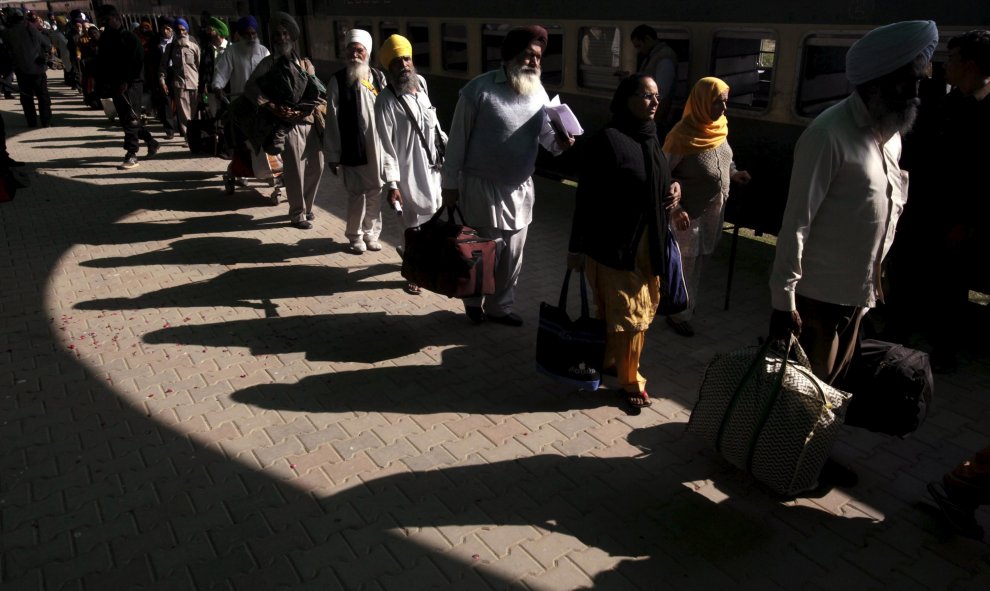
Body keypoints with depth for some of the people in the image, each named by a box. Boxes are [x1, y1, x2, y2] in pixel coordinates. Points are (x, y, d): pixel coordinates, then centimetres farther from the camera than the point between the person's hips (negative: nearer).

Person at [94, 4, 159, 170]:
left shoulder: (130, 38, -6)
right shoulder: (104, 39, 13)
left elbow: (139, 63, -13)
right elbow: (101, 63, 16)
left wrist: (126, 82, -17)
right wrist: (103, 82, 2)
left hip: (131, 85, -7)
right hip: (115, 86, 7)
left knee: (130, 120, -7)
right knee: (125, 118, 11)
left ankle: (131, 155, -3)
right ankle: (150, 142, 26)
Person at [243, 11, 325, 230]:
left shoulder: (305, 63, 14)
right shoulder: (269, 63, 4)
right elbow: (249, 88, -6)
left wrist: (306, 110, -13)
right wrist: (272, 107, -19)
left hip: (309, 121, 4)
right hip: (288, 123, -4)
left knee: (316, 166, 7)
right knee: (295, 171, -5)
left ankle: (306, 207, 26)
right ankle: (297, 214, 8)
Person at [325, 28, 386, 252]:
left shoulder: (378, 78, 3)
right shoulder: (338, 81, -3)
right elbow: (333, 120, -3)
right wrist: (333, 155, -4)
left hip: (376, 147, 3)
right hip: (351, 149, -3)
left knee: (375, 191, 9)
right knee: (356, 193, 3)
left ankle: (371, 233, 26)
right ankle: (355, 237, 21)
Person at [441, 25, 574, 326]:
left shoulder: (539, 92, 3)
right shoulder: (480, 88, -14)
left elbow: (545, 132, 13)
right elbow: (459, 139, -10)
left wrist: (559, 141, -12)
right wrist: (450, 183, -8)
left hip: (520, 188, 6)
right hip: (482, 186, -5)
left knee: (512, 253, 14)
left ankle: (499, 306, 33)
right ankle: (473, 301, 33)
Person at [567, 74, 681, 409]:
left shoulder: (651, 138, 8)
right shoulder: (606, 140, -15)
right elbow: (587, 197, -15)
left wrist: (672, 189, 1)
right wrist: (577, 247, -13)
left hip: (647, 243, 8)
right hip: (614, 245, -8)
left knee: (643, 310, 16)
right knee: (628, 314, 2)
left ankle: (611, 361, 36)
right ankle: (630, 380, 20)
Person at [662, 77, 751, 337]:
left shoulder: (719, 127, 1)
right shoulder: (682, 135, -22)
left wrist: (733, 172, -1)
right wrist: (676, 209, -26)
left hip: (714, 209, 7)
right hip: (690, 212, -7)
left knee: (700, 261, 20)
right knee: (685, 264, 4)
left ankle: (690, 304, 38)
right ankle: (679, 315, 20)